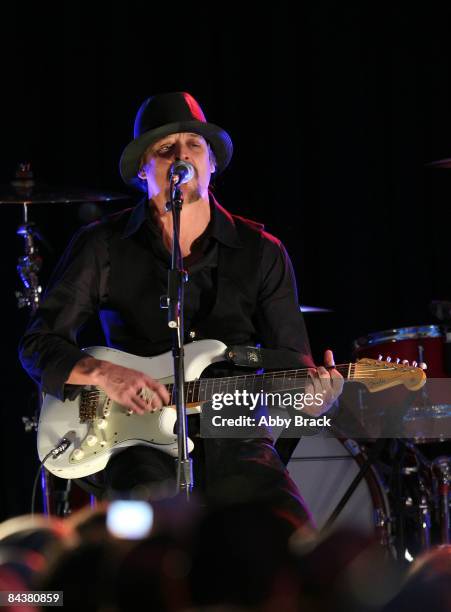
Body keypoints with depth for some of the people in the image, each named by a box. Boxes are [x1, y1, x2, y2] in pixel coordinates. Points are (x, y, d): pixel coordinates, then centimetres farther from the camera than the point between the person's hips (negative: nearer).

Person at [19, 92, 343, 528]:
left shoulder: (261, 253, 7)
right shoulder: (102, 247, 4)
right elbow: (38, 344, 4)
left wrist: (310, 390, -16)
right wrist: (103, 374, -15)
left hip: (234, 440, 2)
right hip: (142, 441, -2)